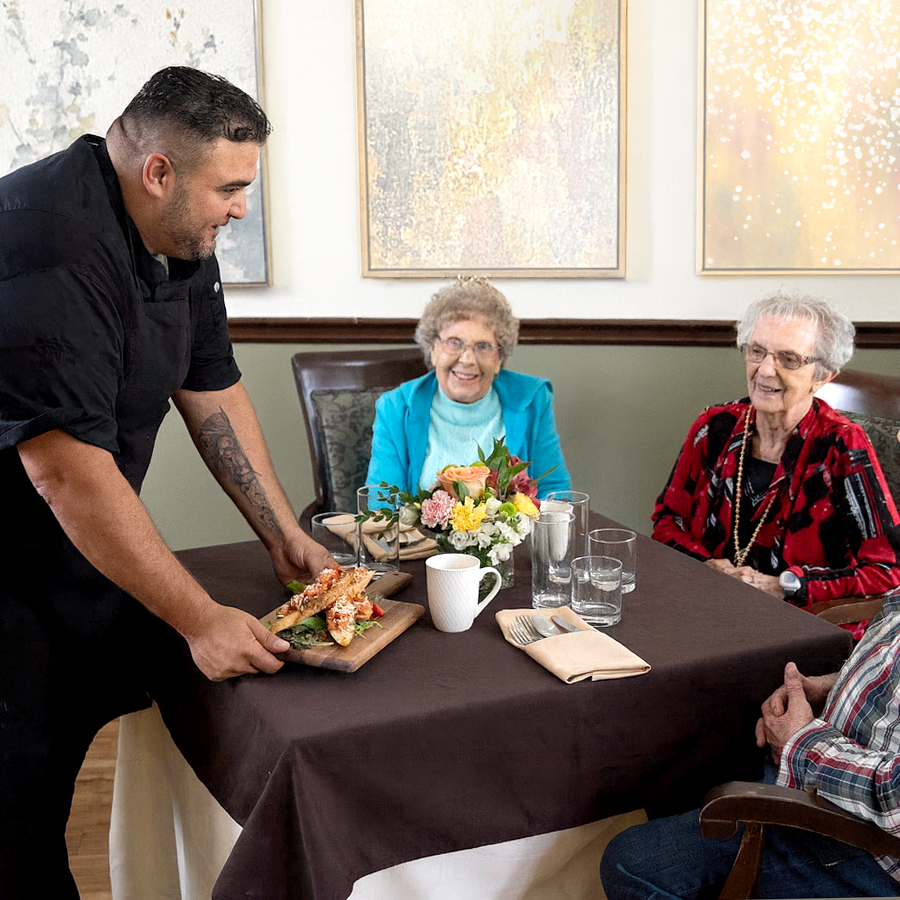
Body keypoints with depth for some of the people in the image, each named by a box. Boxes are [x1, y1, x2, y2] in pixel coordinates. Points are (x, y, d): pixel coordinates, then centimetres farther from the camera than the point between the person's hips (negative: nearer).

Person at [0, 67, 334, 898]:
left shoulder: (180, 238, 3)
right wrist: (202, 620, -25)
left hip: (84, 547, 9)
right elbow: (67, 472, -30)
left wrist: (284, 534, 8)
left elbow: (213, 390, 10)